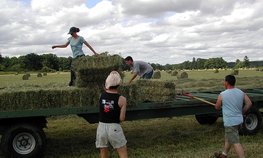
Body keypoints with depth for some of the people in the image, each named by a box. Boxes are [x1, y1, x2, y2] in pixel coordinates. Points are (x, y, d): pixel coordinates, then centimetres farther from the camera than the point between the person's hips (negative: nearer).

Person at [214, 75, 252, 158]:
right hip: (239, 120, 8)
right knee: (228, 138, 24)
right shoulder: (241, 92, 2)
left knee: (235, 142, -5)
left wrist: (222, 105, 23)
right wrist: (241, 112, 11)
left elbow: (217, 107, 0)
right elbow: (249, 103, 1)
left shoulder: (222, 95, -13)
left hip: (230, 122, -8)